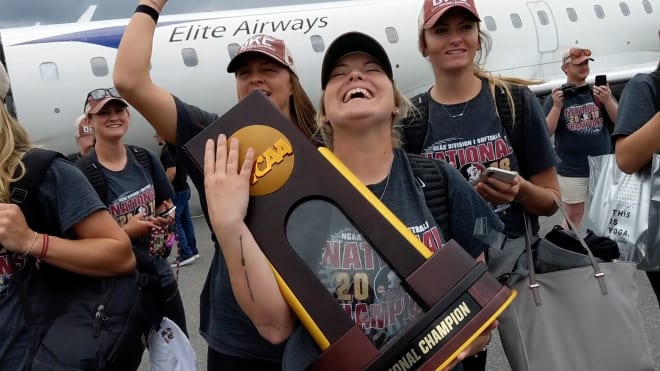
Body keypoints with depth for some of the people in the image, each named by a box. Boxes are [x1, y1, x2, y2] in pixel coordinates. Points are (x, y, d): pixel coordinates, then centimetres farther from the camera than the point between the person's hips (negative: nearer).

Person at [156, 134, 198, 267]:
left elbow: (172, 171, -25)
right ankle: (192, 250, 19)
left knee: (174, 222, -7)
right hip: (183, 188, 10)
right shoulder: (175, 147, 12)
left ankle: (185, 254, -7)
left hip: (176, 191, -10)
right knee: (185, 220, 13)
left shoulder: (166, 151, -16)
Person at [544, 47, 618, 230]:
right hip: (571, 170, -3)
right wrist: (557, 106, -20)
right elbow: (547, 132, -6)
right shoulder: (556, 97, -1)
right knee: (573, 216, 5)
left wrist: (608, 101, -18)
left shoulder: (600, 92, 5)